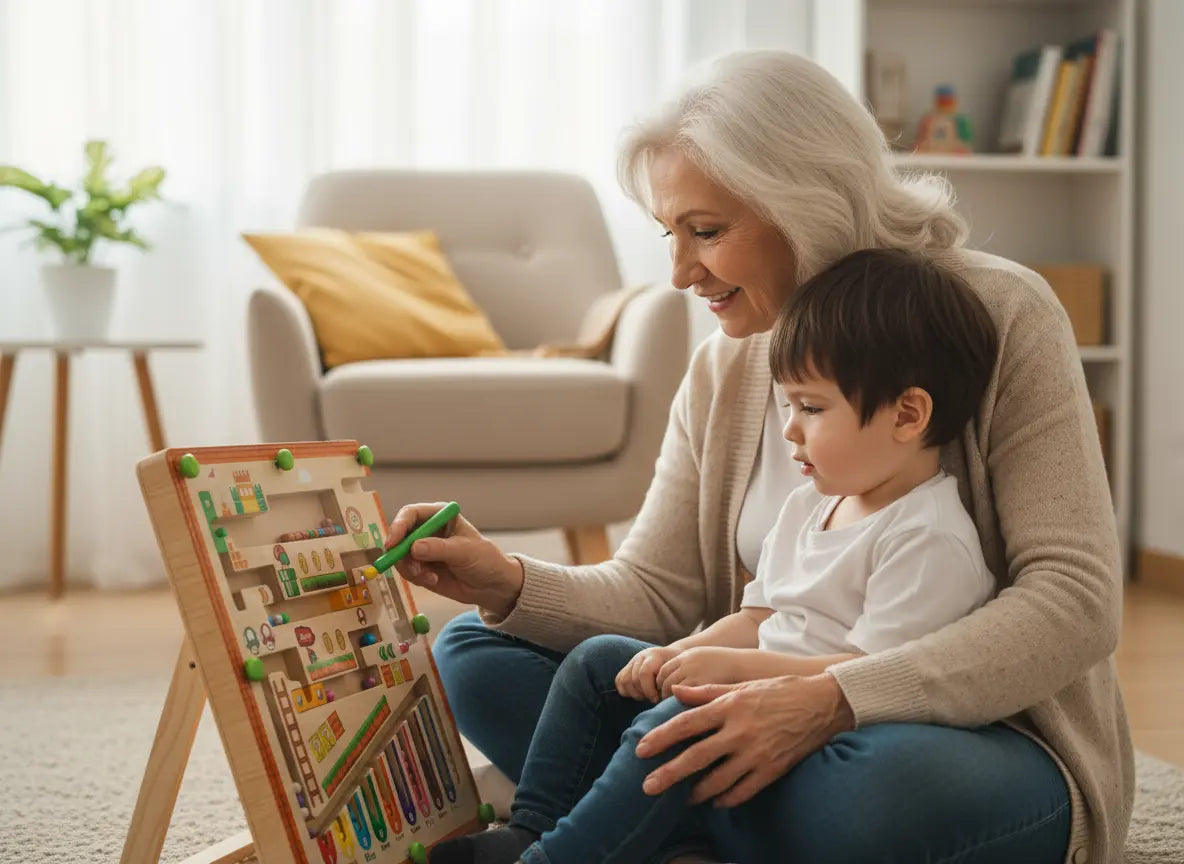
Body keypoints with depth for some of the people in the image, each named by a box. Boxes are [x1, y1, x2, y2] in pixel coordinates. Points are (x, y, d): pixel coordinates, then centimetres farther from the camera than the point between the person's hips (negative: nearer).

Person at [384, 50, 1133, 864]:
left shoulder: (998, 315, -14)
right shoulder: (724, 367, 4)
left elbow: (1077, 600, -21)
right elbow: (656, 594, 3)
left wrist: (835, 700, -33)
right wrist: (509, 583, -19)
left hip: (990, 732, -5)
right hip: (783, 721, 6)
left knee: (870, 787, -42)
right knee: (479, 652, -1)